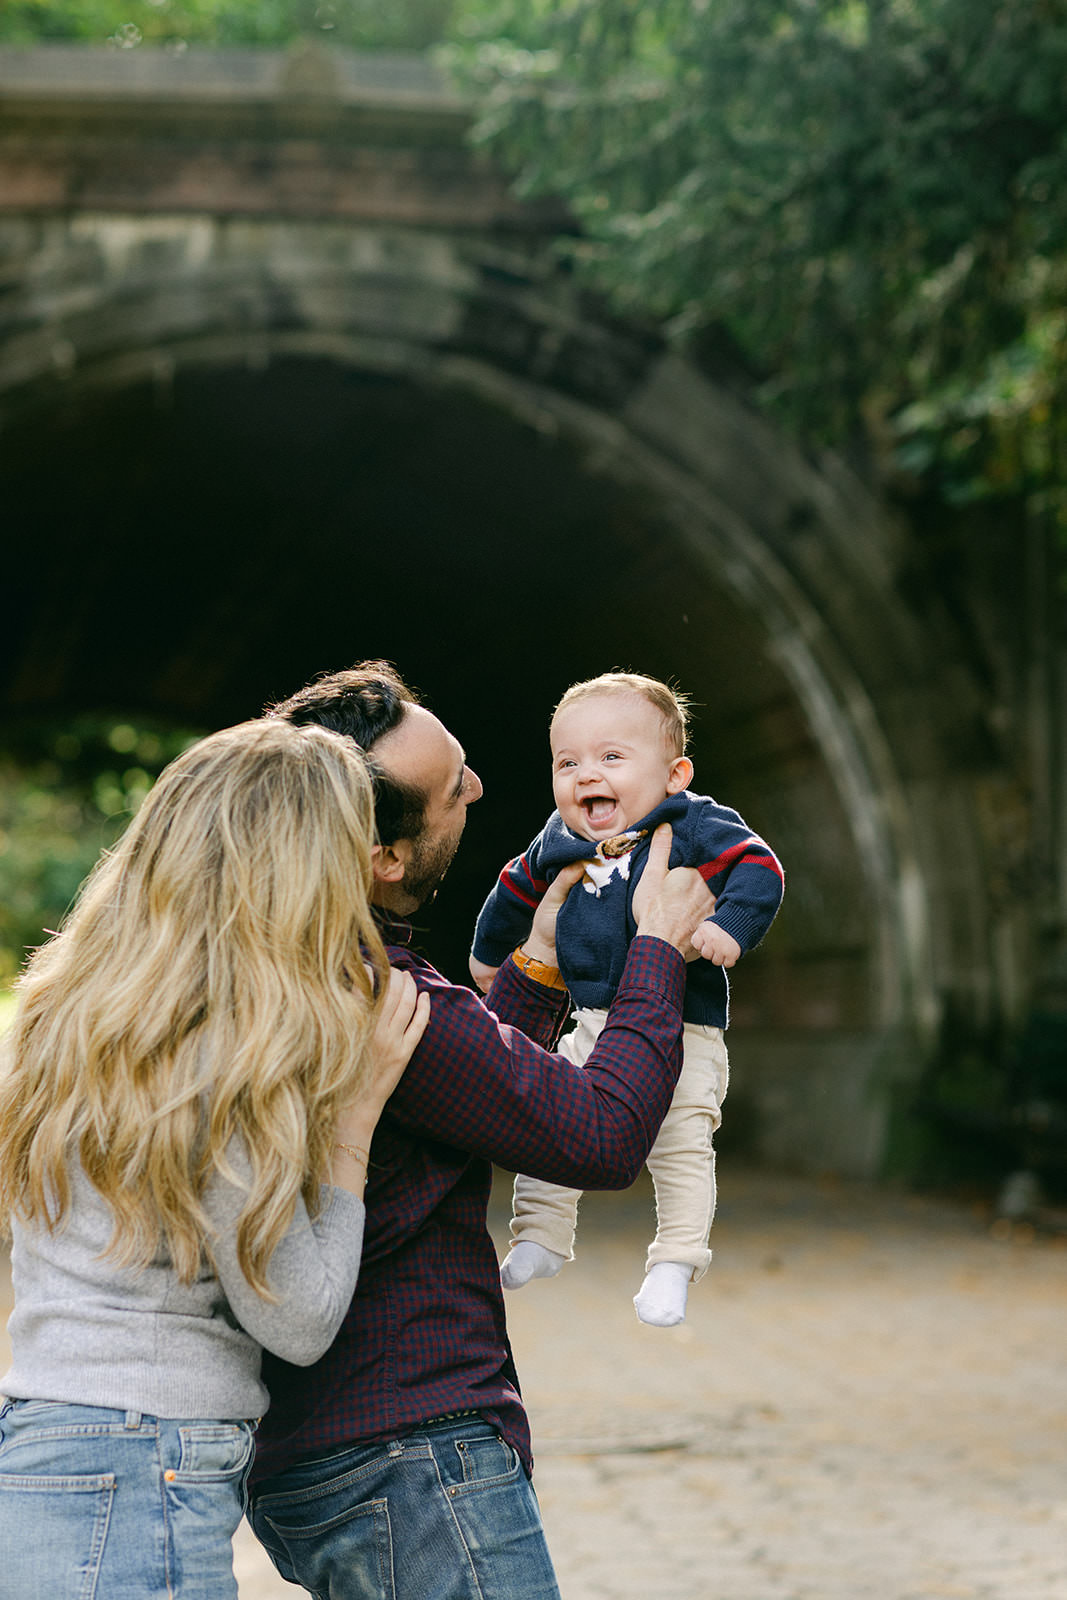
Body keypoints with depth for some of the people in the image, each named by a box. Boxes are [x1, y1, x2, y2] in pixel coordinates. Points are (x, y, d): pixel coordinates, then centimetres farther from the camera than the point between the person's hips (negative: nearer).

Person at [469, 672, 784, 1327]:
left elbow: (760, 870, -16)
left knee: (681, 1143, -13)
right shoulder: (558, 843, 6)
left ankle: (674, 1263, -4)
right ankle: (540, 1239, 17)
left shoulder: (695, 827, -9)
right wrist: (489, 953, 38)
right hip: (593, 1025, 5)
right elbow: (516, 891, 24)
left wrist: (730, 927, -33)